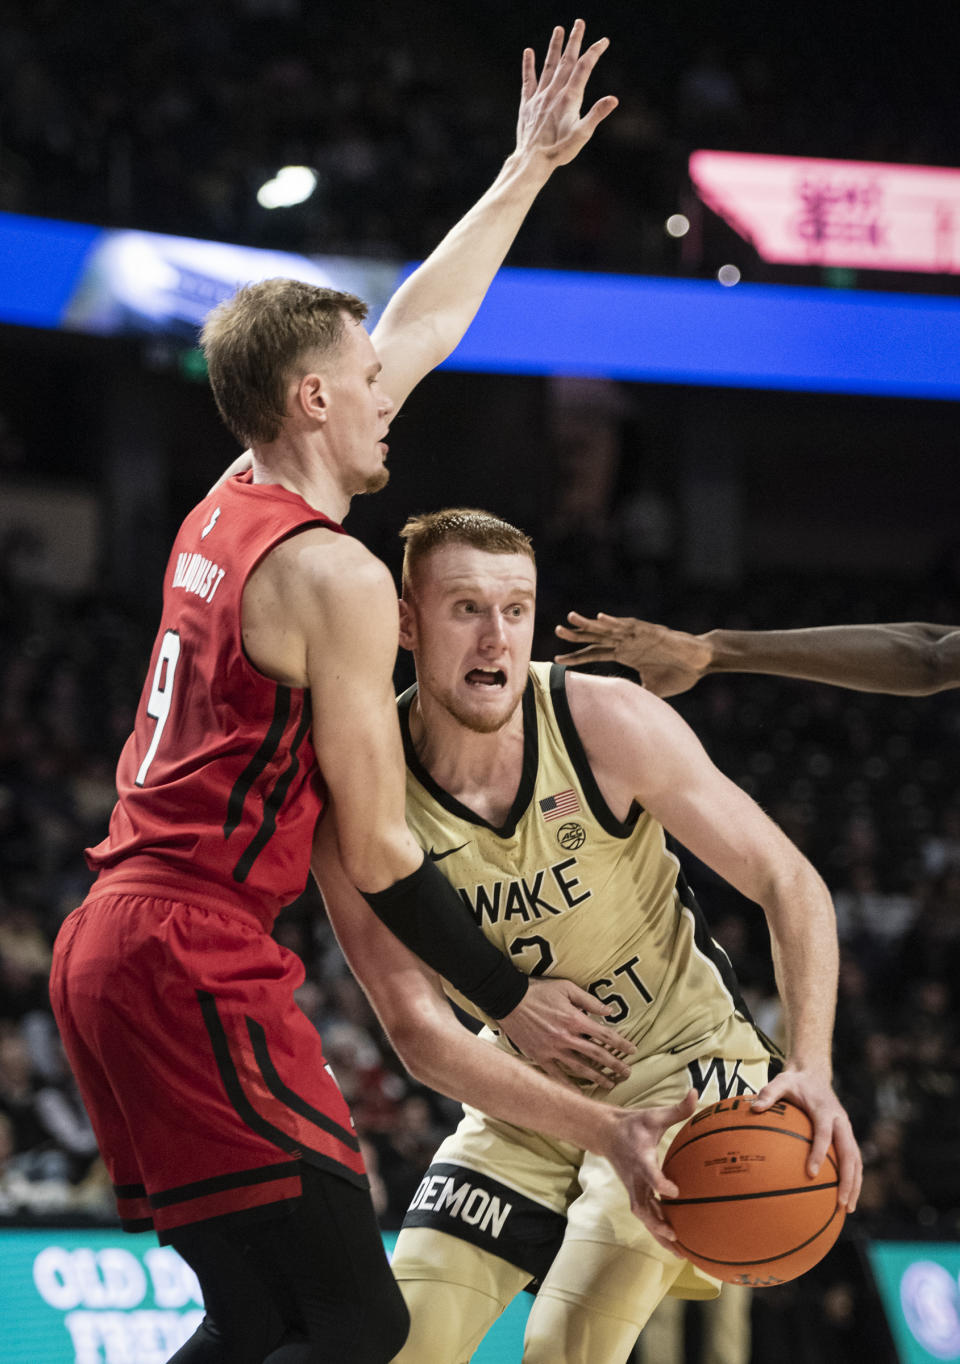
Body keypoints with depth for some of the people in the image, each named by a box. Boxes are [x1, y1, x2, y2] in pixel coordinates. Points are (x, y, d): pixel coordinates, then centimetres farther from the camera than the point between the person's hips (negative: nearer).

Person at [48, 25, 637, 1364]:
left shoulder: (224, 511, 14)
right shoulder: (334, 577, -12)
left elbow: (418, 329, 27)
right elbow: (376, 851, -10)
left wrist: (526, 170, 33)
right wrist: (513, 995, 2)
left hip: (109, 944, 10)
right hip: (199, 958, -10)